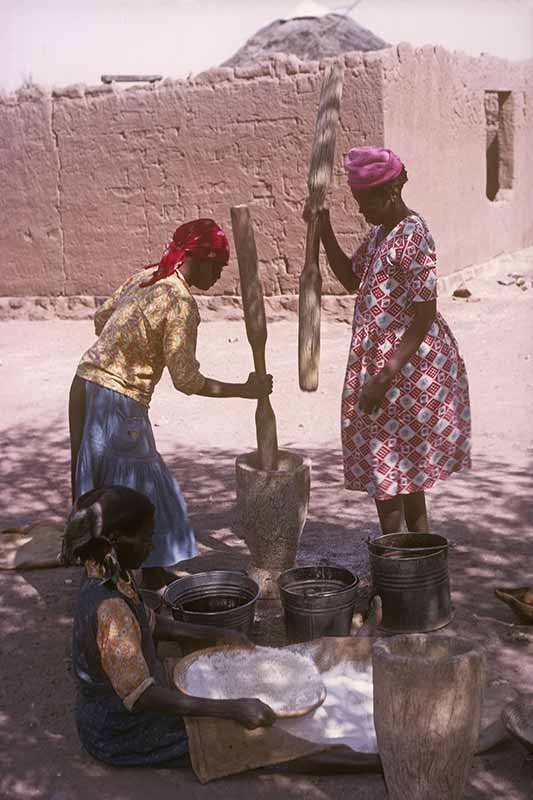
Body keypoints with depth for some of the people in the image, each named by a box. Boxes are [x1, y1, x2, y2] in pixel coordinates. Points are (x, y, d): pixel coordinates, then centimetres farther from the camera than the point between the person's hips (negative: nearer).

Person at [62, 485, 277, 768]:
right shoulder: (109, 609, -33)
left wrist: (218, 635, 5)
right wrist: (232, 709, -34)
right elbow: (141, 696, -34)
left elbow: (150, 624, 13)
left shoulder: (113, 579, -5)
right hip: (120, 734, -9)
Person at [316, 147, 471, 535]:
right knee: (405, 461, 18)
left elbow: (425, 316, -23)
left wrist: (385, 377, -25)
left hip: (407, 364, -10)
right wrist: (325, 231, 9)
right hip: (382, 359, 10)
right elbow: (352, 279, 22)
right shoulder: (379, 232, 10)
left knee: (385, 464, -2)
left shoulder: (413, 237, -20)